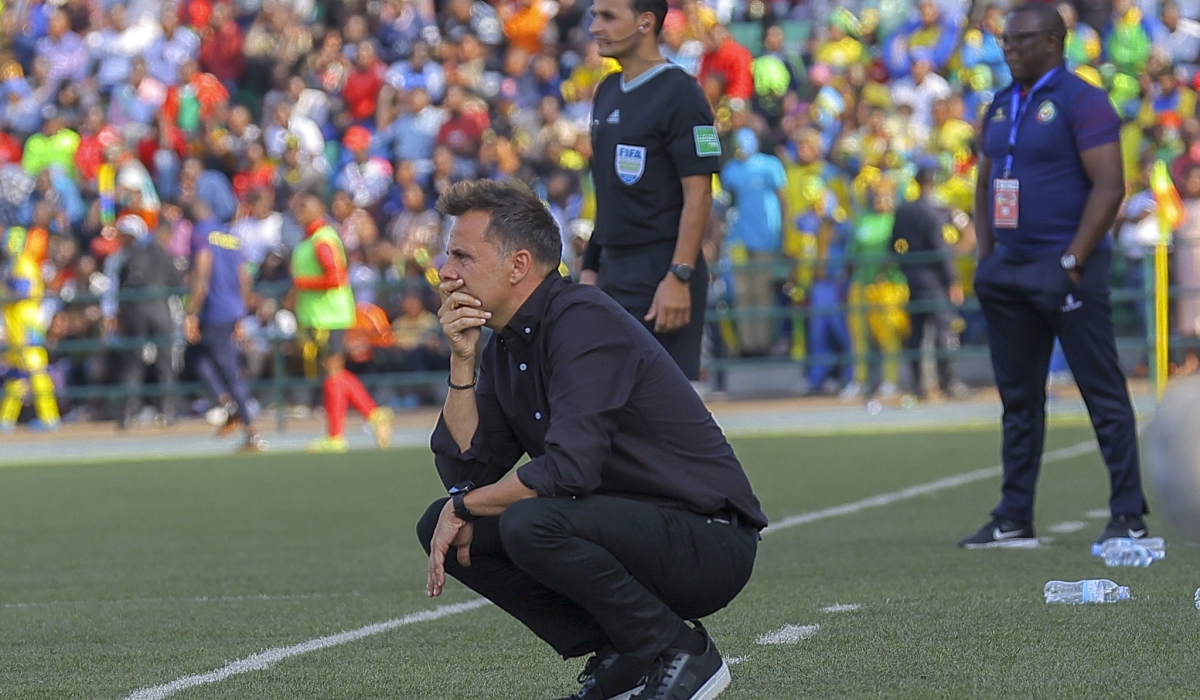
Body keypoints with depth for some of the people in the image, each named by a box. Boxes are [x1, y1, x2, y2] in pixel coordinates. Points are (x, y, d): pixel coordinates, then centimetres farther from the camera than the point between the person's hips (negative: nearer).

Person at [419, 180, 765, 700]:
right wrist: (462, 361, -5)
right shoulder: (506, 345, 9)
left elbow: (569, 470, -27)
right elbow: (464, 471, 5)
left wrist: (463, 507, -13)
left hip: (708, 545, -9)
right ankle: (621, 657, 4)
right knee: (443, 529, 1)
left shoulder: (585, 322, -18)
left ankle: (679, 654, -11)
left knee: (530, 523, -32)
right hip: (630, 527, 9)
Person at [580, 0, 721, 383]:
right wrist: (591, 265, 15)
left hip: (660, 272, -8)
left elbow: (698, 194, -15)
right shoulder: (608, 93, 14)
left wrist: (679, 278, -21)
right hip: (613, 272, 8)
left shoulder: (678, 93, -11)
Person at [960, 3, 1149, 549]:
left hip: (1064, 267, -8)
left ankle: (1128, 517, -2)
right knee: (1018, 398, 10)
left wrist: (1072, 264, -18)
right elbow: (986, 184, 23)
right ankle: (1013, 520, 14)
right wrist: (985, 258, 11)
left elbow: (1109, 186, -15)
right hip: (1010, 269, 8)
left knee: (1103, 392, -5)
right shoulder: (1001, 108, 15)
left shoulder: (1081, 102, -8)